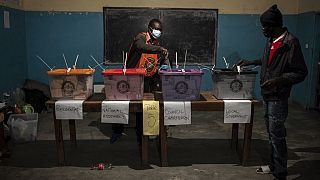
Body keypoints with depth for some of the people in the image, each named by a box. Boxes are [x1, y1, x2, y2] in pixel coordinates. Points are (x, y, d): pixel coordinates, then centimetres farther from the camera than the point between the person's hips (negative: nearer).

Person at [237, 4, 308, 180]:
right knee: (271, 133, 17)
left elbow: (301, 72, -16)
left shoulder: (290, 42, -17)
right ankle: (274, 165, 32)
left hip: (278, 98, -8)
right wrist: (250, 62, 24)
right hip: (267, 95, 8)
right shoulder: (271, 40, 8)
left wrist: (278, 80, -27)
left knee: (277, 136, -1)